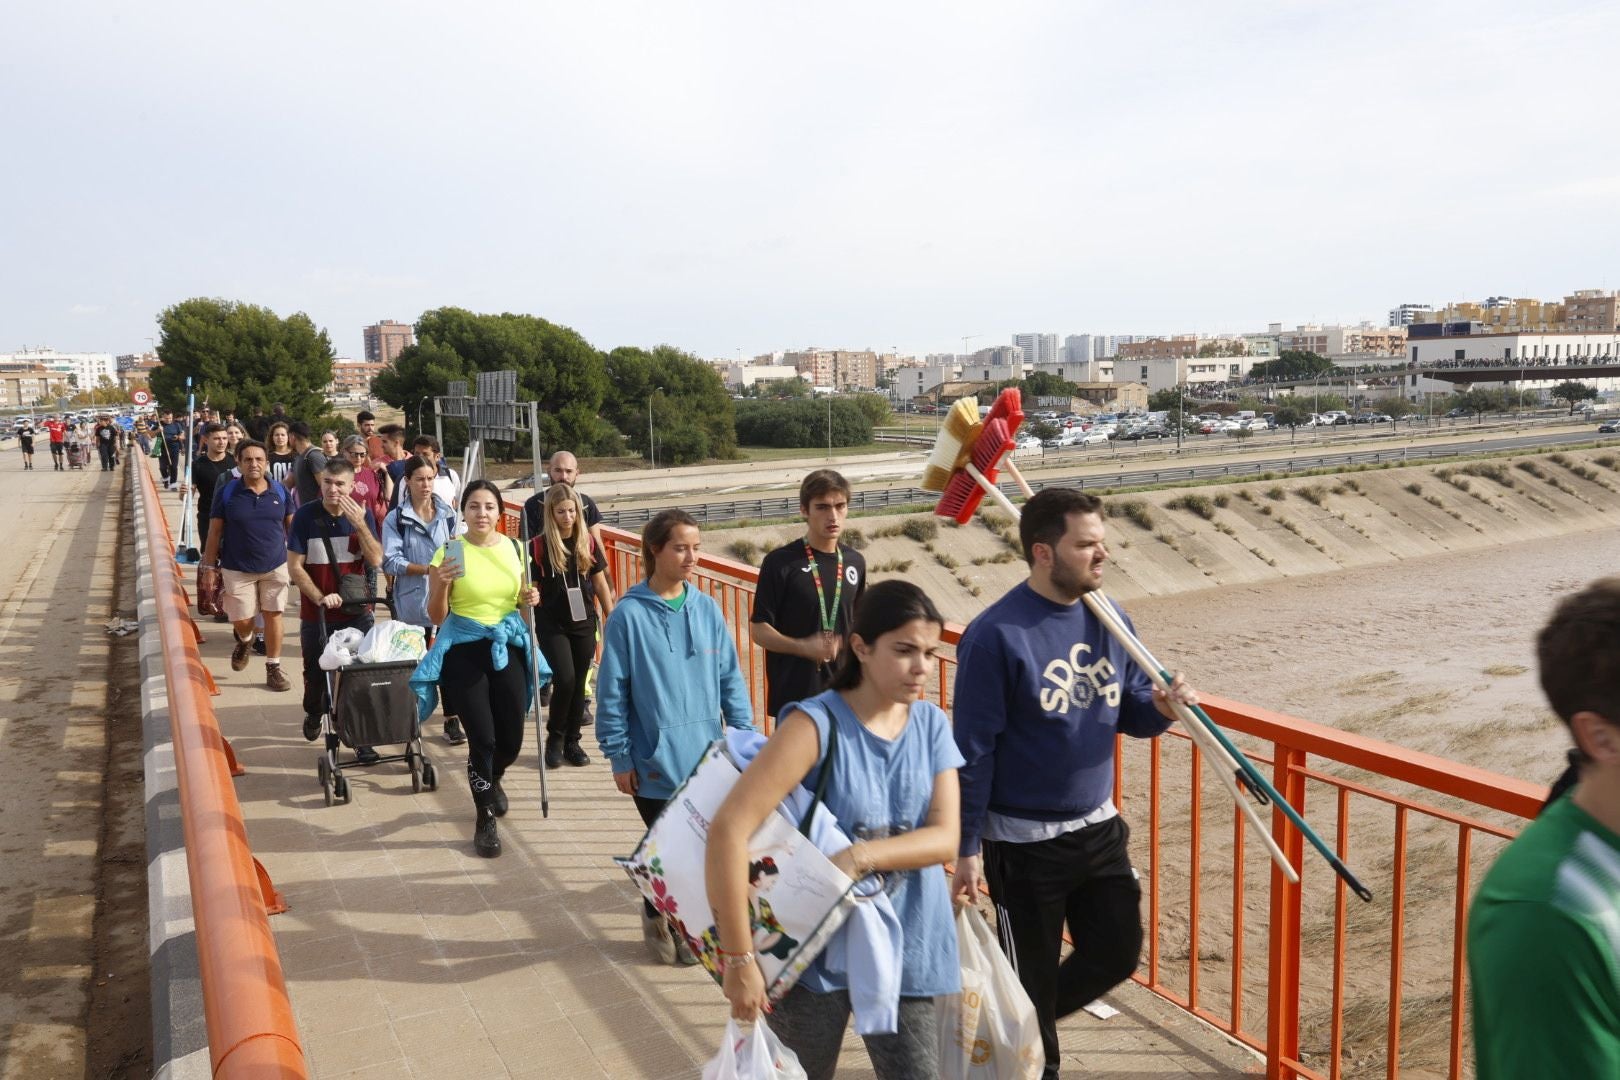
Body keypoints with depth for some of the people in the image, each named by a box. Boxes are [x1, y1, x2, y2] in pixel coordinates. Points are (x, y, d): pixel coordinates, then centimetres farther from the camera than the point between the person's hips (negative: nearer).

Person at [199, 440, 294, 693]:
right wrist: (210, 566, -3)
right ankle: (245, 640, 40)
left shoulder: (280, 491, -2)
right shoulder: (227, 493, -7)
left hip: (275, 566, 1)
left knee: (273, 615, 4)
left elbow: (292, 525, 9)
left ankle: (273, 668, 16)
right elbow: (215, 531, -2)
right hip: (237, 569, -1)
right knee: (241, 620, 3)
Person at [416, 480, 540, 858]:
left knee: (511, 740, 7)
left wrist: (531, 598, -5)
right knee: (482, 739, -5)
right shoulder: (449, 552, -9)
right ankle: (485, 819, 18)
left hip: (507, 647, 4)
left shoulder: (514, 548, 2)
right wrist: (442, 584, -23)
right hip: (464, 651, -3)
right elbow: (437, 617, -5)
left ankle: (493, 780, 44)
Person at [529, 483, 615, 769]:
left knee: (578, 683, 7)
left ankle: (572, 741, 21)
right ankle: (554, 738, 10)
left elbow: (600, 584, 8)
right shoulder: (538, 546, -6)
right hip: (552, 624, -3)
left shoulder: (587, 542, 2)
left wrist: (613, 619, 7)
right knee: (565, 679, -12)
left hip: (584, 623, 3)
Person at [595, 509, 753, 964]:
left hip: (708, 759, 4)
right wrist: (619, 758, -5)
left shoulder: (707, 609, 1)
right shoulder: (629, 615, -10)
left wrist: (744, 735, 2)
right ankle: (658, 915, 37)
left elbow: (731, 679, 6)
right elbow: (612, 693, -6)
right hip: (655, 763, -3)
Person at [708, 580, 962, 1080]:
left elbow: (945, 837, -9)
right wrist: (738, 957, -25)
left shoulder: (932, 724, -2)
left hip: (903, 952, 4)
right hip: (815, 951, -3)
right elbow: (728, 830, -26)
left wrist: (859, 857, -25)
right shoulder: (817, 724, -19)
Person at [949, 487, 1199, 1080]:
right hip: (1023, 841, -6)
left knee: (1118, 952, 17)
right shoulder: (995, 635, -21)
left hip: (1099, 827, 6)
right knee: (1033, 974, 12)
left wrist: (1160, 707, -15)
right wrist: (965, 848, -14)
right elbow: (973, 751, -17)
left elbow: (1129, 710, 9)